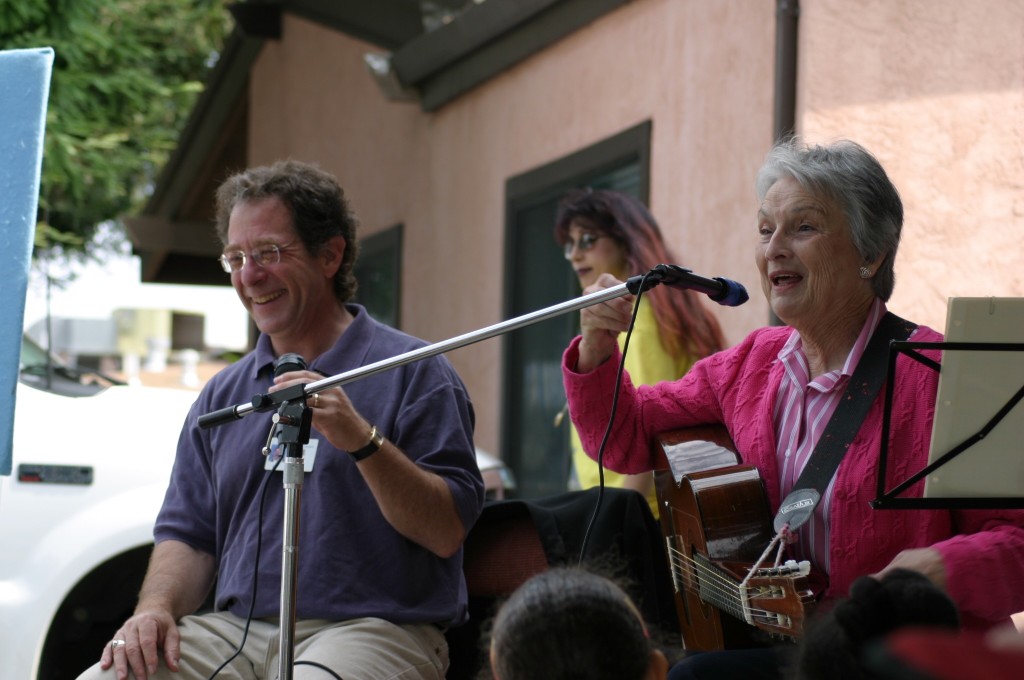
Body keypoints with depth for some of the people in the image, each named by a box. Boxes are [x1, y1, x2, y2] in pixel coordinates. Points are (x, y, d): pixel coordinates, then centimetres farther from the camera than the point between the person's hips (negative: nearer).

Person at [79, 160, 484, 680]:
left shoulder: (413, 372, 2)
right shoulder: (222, 394, 20)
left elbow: (446, 534, -7)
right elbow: (187, 535, 18)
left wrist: (364, 442, -20)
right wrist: (156, 607, -3)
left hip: (371, 629, -5)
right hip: (236, 631, 5)